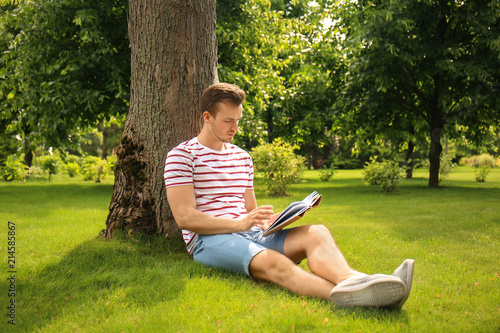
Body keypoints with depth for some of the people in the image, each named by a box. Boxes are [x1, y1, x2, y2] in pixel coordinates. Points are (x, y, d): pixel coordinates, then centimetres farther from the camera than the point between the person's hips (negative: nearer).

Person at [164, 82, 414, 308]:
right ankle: (344, 295, -63)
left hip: (251, 235, 6)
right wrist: (239, 223, -20)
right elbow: (184, 218, -10)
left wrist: (271, 220, 0)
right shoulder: (182, 156, 1)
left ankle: (352, 280, -54)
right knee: (272, 261, -37)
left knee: (316, 233, -22)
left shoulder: (242, 157, 22)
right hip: (210, 240, -6)